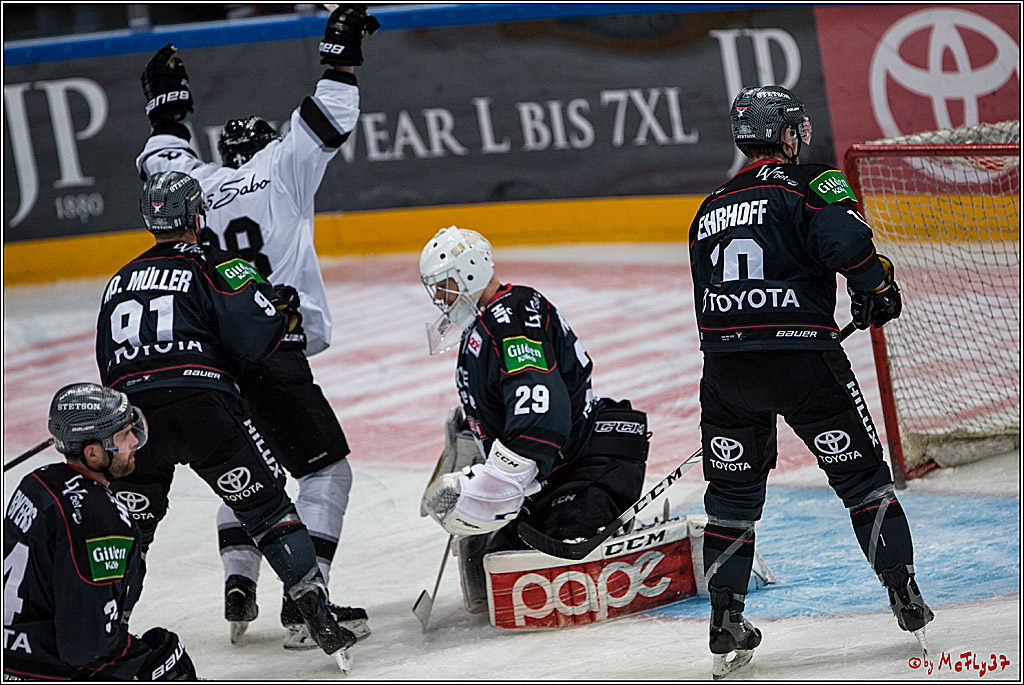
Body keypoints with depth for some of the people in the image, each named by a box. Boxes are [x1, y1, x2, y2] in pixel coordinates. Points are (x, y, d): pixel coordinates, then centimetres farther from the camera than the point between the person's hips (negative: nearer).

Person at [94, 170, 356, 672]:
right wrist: (283, 314, 11)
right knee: (267, 507, 6)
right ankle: (317, 613, -2)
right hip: (205, 406, -4)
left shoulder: (120, 282, 23)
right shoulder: (214, 265, 5)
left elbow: (108, 367, 25)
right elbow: (254, 338, -8)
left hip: (134, 411, 4)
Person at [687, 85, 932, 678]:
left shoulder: (711, 211, 20)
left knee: (733, 495, 15)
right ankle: (906, 597, 9)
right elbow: (845, 239, -18)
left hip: (725, 363, 4)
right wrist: (877, 289, -1)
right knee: (861, 474, 10)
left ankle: (726, 623, 10)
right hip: (803, 357, -4)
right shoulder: (810, 183, 1)